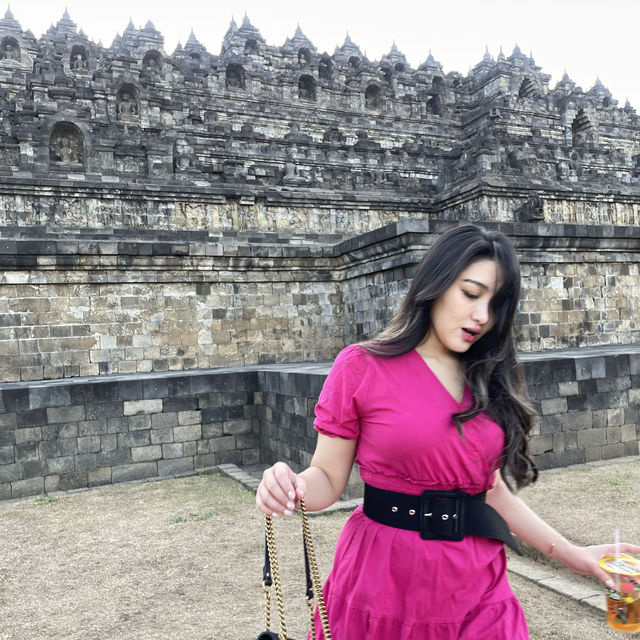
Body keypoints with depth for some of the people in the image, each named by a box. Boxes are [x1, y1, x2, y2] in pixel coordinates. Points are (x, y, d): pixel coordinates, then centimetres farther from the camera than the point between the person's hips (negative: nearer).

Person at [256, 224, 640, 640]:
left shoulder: (490, 382, 5)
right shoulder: (362, 368, -9)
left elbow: (492, 488, 11)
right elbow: (329, 478, -6)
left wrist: (573, 555, 9)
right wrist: (291, 487, -27)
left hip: (477, 584, 4)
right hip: (384, 584, -4)